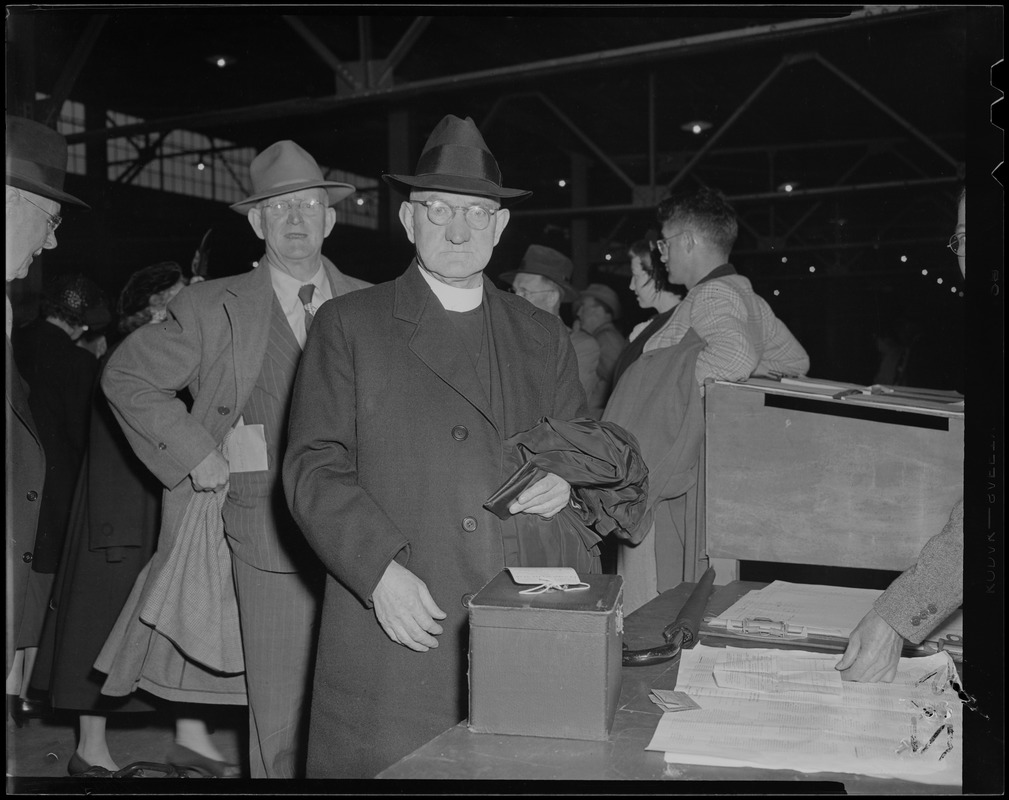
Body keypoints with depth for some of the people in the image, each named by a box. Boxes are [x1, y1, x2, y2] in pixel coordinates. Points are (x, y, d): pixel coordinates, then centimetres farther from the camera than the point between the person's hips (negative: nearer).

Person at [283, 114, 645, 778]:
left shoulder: (545, 337, 16)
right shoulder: (348, 325, 5)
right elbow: (315, 467, -3)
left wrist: (567, 477, -4)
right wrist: (382, 570, -16)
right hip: (399, 625, -2)